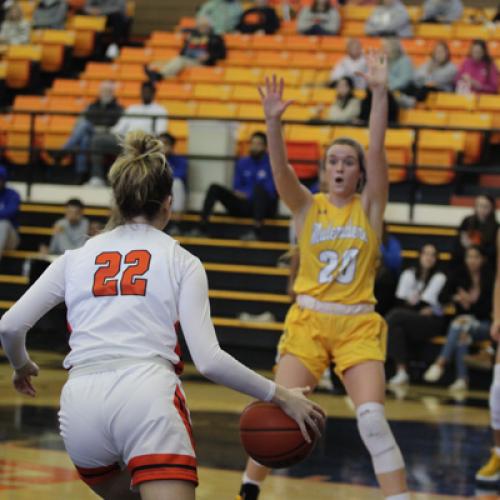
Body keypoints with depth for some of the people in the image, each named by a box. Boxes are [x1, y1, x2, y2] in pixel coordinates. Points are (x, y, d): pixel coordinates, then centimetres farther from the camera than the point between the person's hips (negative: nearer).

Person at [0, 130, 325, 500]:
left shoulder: (76, 257, 19)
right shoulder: (182, 262, 11)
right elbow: (209, 360, 2)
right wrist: (280, 396, 12)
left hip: (80, 404, 4)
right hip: (148, 395, -4)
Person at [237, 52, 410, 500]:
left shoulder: (369, 207, 3)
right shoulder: (308, 206, 3)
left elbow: (377, 150, -10)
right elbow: (280, 167, -14)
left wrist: (379, 93, -19)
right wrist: (274, 122, -31)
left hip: (359, 324, 0)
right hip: (308, 320, 1)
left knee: (372, 418, -14)